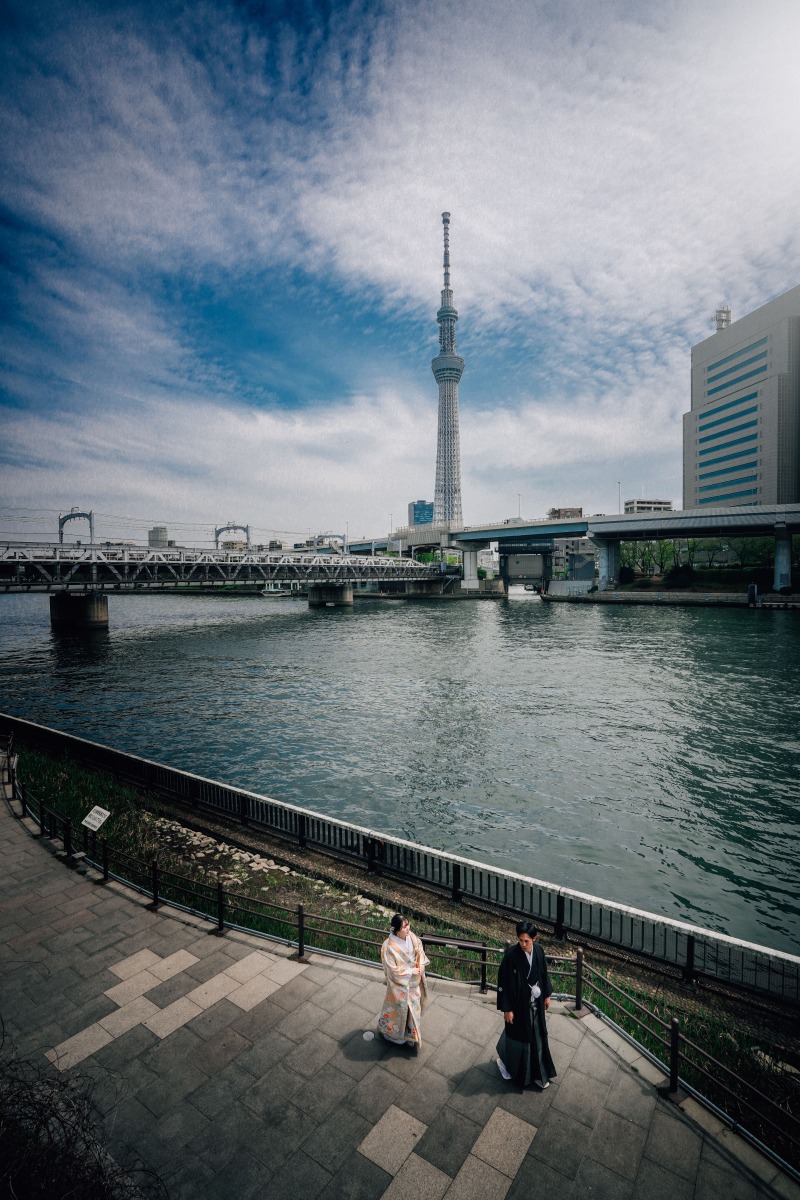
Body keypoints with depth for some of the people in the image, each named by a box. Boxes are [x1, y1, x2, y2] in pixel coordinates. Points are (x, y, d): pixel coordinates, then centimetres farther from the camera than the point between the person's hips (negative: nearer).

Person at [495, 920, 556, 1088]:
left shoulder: (538, 950, -13)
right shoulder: (511, 956, -28)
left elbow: (544, 973, 4)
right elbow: (504, 983, -19)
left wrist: (547, 995, 11)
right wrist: (507, 1009, -15)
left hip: (535, 1002, 4)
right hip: (519, 1004, -4)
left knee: (537, 1035, 17)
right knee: (518, 1035, 15)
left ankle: (537, 1074, 39)